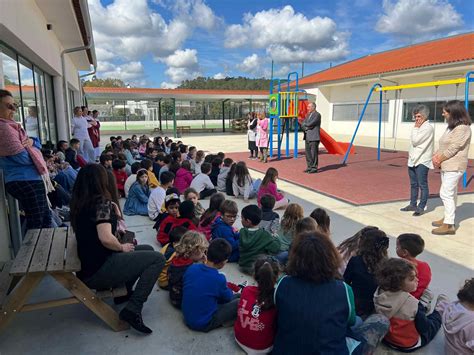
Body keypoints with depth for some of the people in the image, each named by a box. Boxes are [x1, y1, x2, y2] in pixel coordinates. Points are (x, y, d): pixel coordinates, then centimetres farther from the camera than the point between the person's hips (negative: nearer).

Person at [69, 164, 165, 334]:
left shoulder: (79, 203, 7)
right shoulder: (101, 201, -18)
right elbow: (106, 238, -29)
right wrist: (122, 247, -9)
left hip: (87, 265, 9)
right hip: (99, 270, -9)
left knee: (148, 249, 18)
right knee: (158, 259, -10)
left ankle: (124, 290, 22)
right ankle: (133, 309, -13)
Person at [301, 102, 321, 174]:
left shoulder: (317, 115, -8)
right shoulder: (308, 115, 18)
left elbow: (310, 124, -18)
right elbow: (302, 125, 11)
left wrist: (305, 124, 1)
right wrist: (306, 128, -9)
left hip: (314, 138, -8)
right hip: (307, 137, 8)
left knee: (313, 153, -5)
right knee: (307, 152, 9)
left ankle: (314, 168, 2)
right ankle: (309, 167, 17)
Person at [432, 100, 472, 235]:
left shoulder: (462, 128, -16)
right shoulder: (451, 126, 15)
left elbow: (453, 148, -19)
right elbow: (443, 145, 14)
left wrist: (440, 159, -11)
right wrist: (436, 155, -1)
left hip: (454, 166, -10)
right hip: (447, 165, 10)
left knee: (446, 193, -11)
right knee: (451, 193, 16)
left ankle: (449, 225, -7)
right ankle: (448, 218, 26)